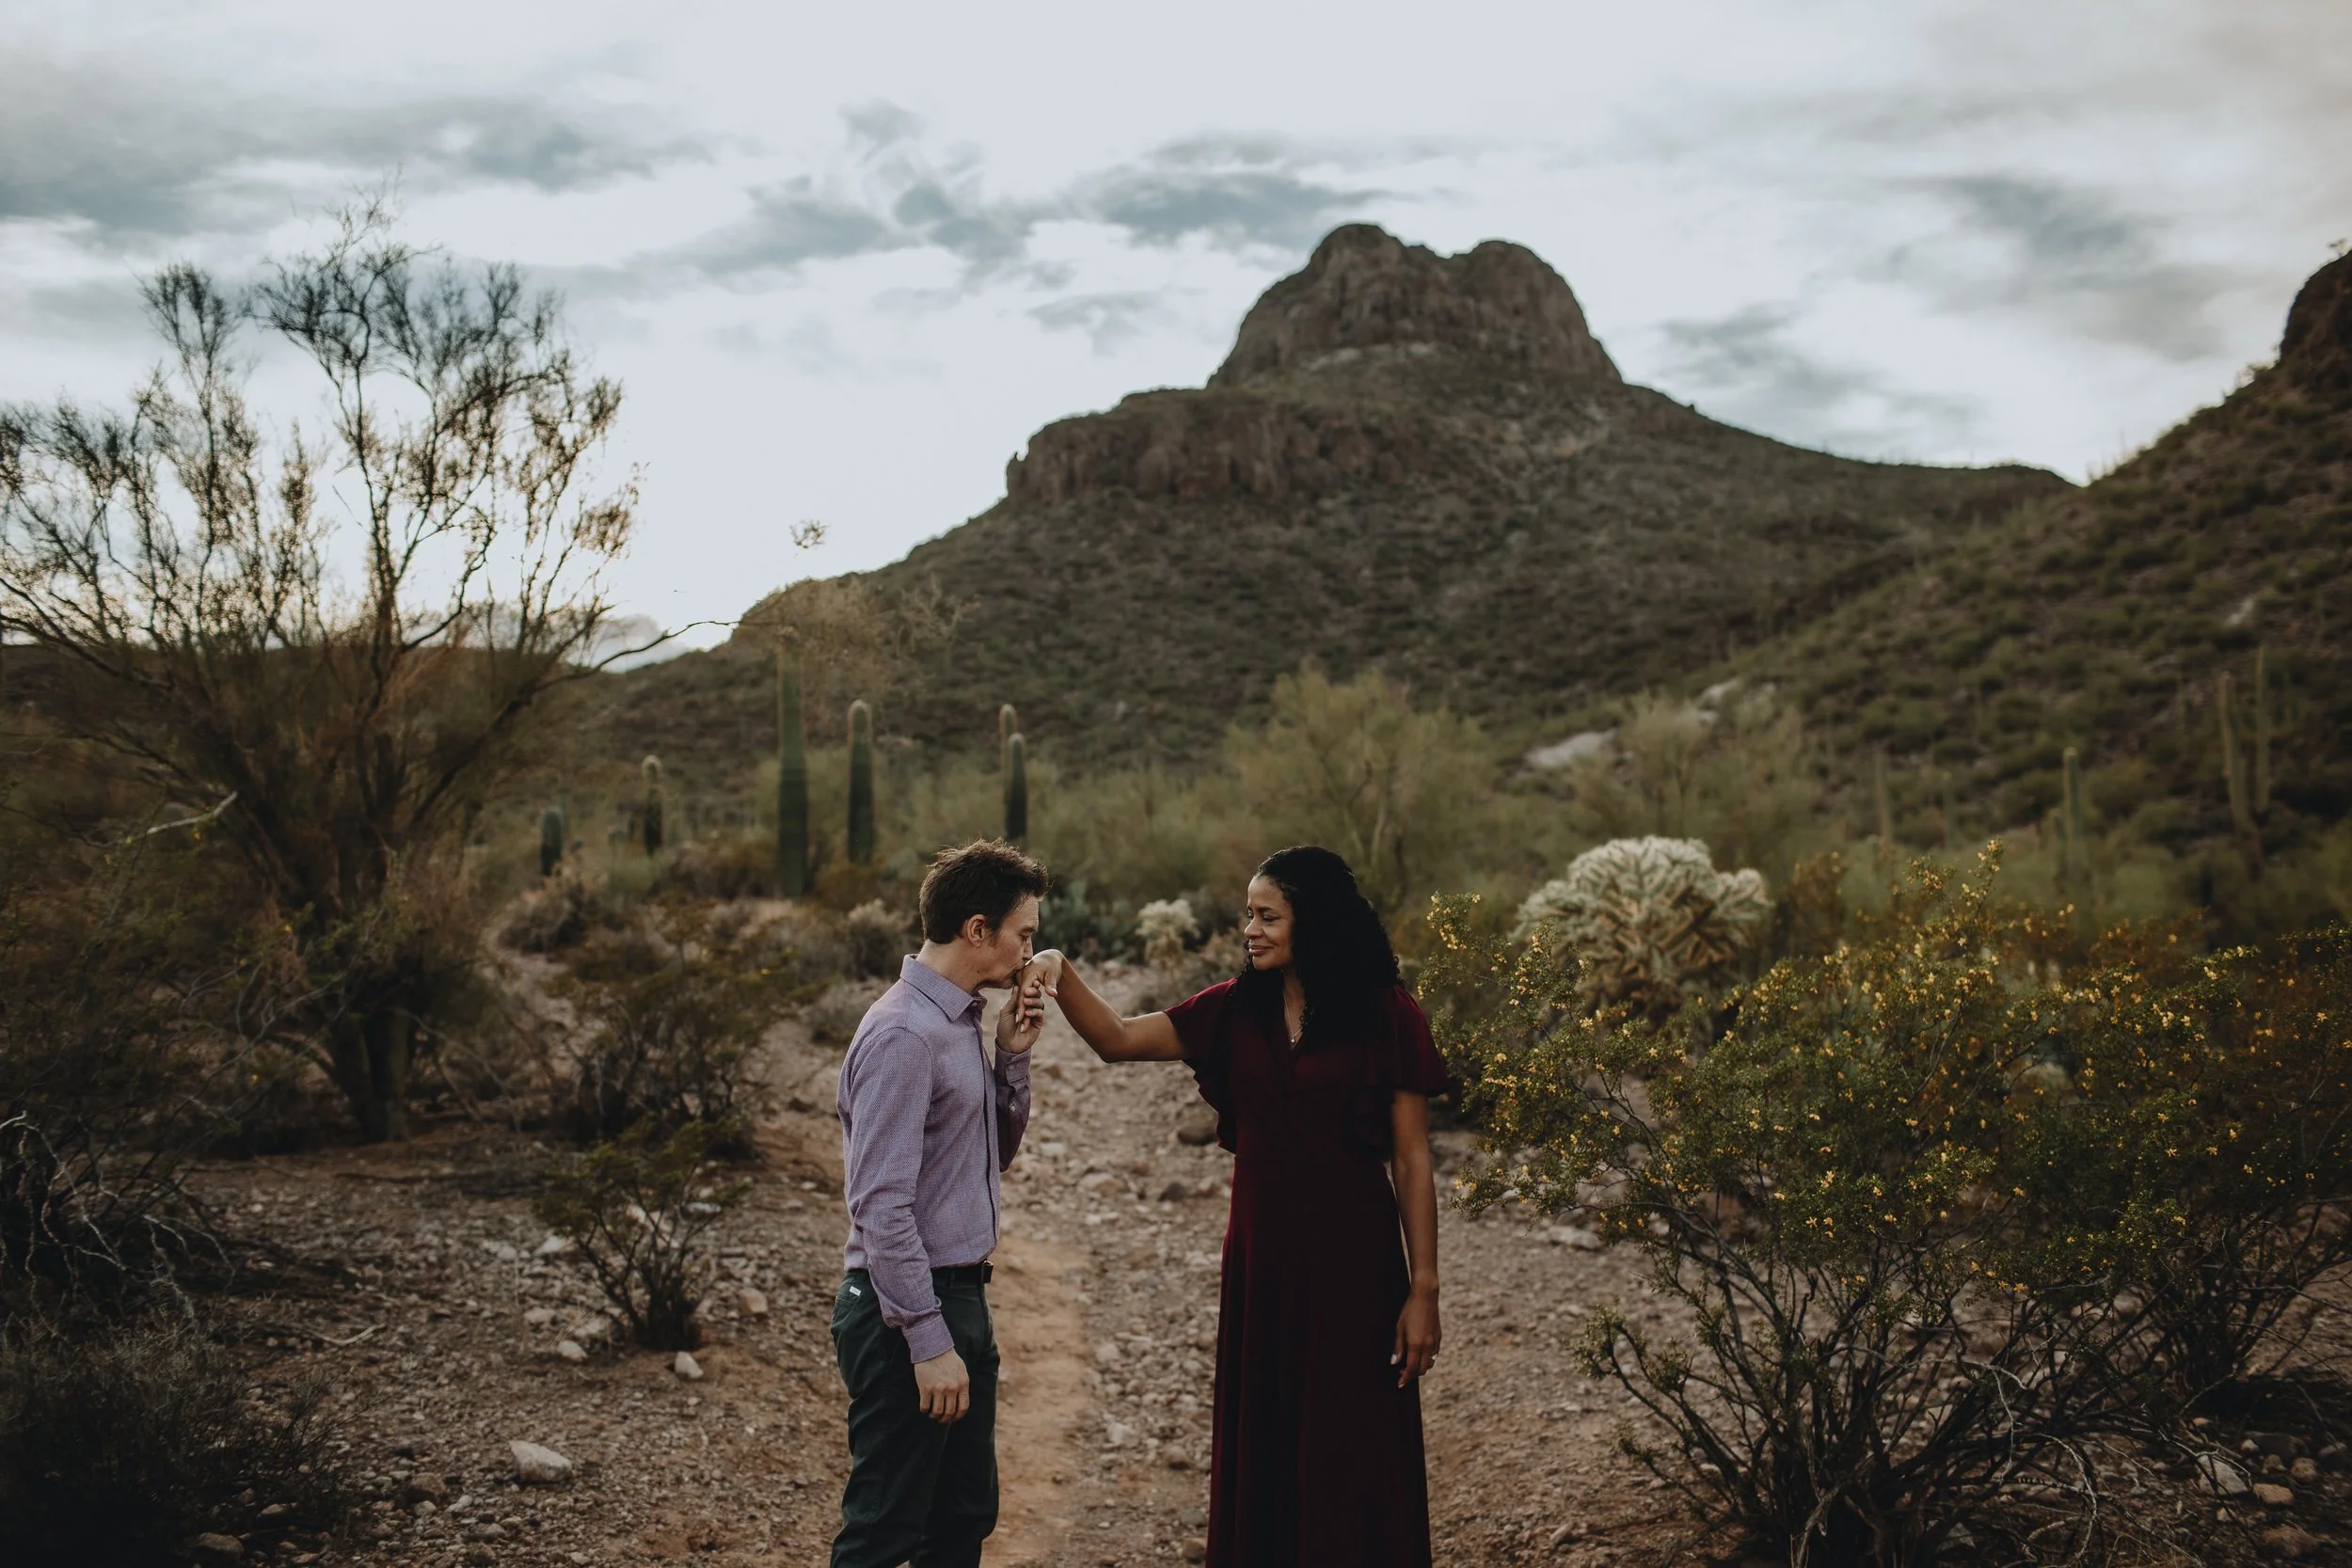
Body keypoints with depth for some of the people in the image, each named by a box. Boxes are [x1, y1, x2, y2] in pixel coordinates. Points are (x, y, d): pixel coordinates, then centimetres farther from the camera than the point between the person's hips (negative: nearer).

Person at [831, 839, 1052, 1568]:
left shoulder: (960, 1023, 10)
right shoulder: (904, 1035, -19)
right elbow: (882, 1205, -23)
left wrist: (1012, 1055, 5)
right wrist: (929, 1342, -23)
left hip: (961, 1297, 10)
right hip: (909, 1312, -10)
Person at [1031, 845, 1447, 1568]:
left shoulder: (1385, 1016, -8)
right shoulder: (1236, 1009, 4)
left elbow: (1412, 1162, -6)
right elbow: (1118, 1039, 2)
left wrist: (1423, 1289, -8)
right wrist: (1060, 977, -15)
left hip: (1351, 1263, -4)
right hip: (1259, 1258, 4)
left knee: (1351, 1459, 4)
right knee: (1259, 1450, 13)